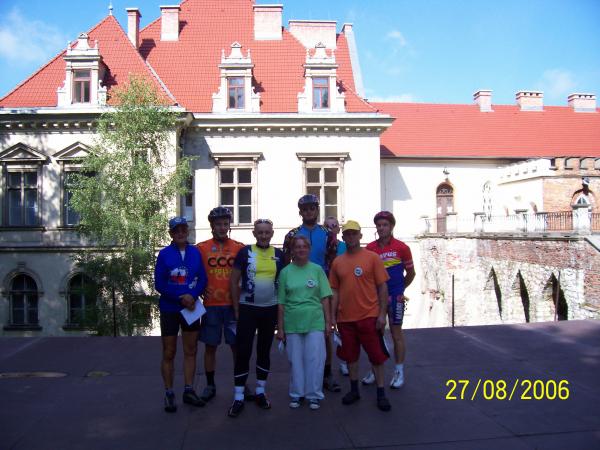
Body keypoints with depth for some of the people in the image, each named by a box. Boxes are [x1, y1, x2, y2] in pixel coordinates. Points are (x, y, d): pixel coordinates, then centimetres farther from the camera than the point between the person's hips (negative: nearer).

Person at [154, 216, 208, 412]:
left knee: (191, 351, 8)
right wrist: (181, 298, -17)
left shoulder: (195, 252, 2)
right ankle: (169, 394, 16)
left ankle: (189, 391, 20)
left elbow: (202, 279, 0)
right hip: (169, 309, -2)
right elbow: (159, 284, -8)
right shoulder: (164, 254, -5)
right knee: (169, 353, 5)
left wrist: (192, 296, -18)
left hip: (191, 307, 3)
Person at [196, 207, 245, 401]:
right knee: (210, 347, 8)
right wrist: (200, 290, -3)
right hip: (211, 305, 0)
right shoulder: (201, 248, 2)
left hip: (233, 304, 0)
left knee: (237, 345, 6)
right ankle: (210, 385, 22)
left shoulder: (239, 247, 3)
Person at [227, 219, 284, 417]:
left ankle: (260, 392, 25)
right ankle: (238, 398, 6)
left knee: (264, 351, 12)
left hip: (270, 310, 3)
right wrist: (237, 308, -4)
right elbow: (234, 281, -2)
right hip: (248, 309, -2)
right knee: (243, 351, -3)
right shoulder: (245, 252, -4)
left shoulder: (279, 255, 3)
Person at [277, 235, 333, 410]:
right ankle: (296, 393, 25)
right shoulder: (285, 272, 2)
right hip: (292, 323, 0)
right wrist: (280, 328, 3)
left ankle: (314, 395, 18)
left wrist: (328, 321, 2)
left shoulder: (317, 269, 2)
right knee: (295, 360, 9)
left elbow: (325, 298, 4)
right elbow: (281, 302, 4)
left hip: (315, 322, 0)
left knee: (315, 359, 3)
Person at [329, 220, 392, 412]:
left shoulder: (372, 257, -3)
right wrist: (332, 316, 6)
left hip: (369, 316, -3)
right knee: (350, 355, 13)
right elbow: (335, 291, 10)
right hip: (345, 318, 3)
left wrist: (382, 314, -8)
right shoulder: (337, 262, 6)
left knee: (376, 355, 4)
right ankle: (354, 390, 28)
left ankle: (381, 393, 17)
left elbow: (382, 287, -3)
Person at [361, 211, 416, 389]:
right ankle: (374, 371, 22)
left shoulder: (401, 247, -6)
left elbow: (411, 273, 5)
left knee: (396, 334, 5)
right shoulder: (370, 248, 1)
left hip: (395, 297, -3)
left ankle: (399, 372, 16)